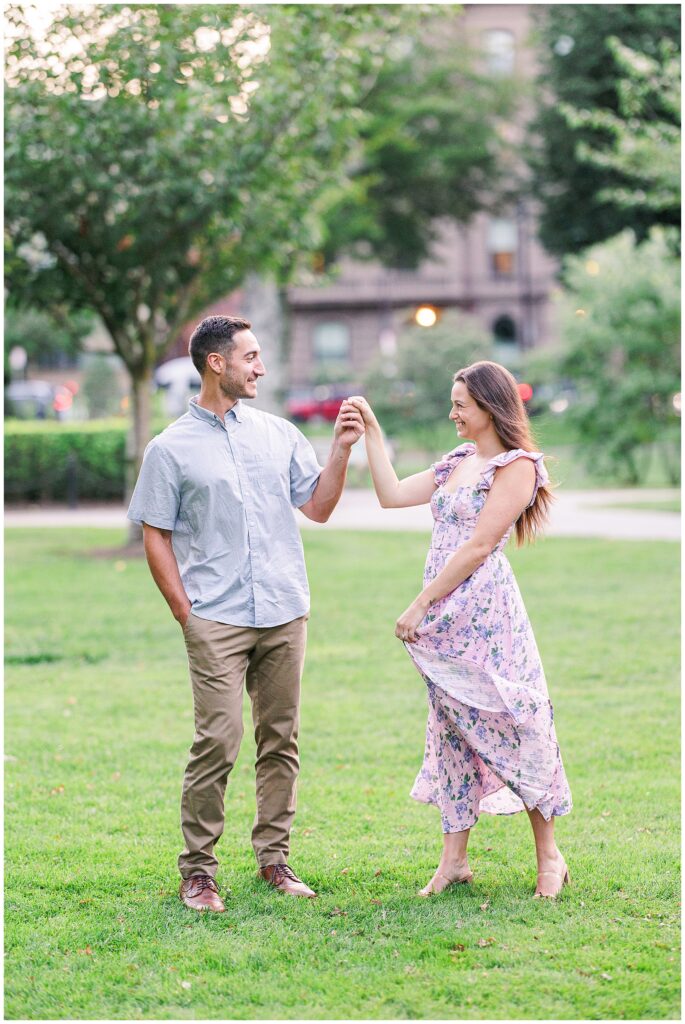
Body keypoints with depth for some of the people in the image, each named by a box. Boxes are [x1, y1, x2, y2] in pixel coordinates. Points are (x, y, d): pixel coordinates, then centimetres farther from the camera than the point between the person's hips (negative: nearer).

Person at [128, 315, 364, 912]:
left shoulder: (278, 434, 12)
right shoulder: (171, 449, 1)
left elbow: (319, 507, 13)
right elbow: (156, 536, 2)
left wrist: (340, 451, -1)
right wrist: (184, 612, -5)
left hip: (285, 615, 4)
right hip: (217, 619, -4)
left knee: (281, 740, 7)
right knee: (218, 741, -10)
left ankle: (274, 857, 16)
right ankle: (198, 870, -1)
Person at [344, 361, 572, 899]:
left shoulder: (516, 466, -9)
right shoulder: (456, 463, 16)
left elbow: (478, 547, -14)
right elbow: (391, 495, 16)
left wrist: (421, 604, -13)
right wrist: (372, 432, 12)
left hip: (486, 612, -8)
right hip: (444, 615, 8)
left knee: (514, 724, -3)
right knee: (452, 731, 8)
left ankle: (549, 856, 8)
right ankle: (454, 859, 13)